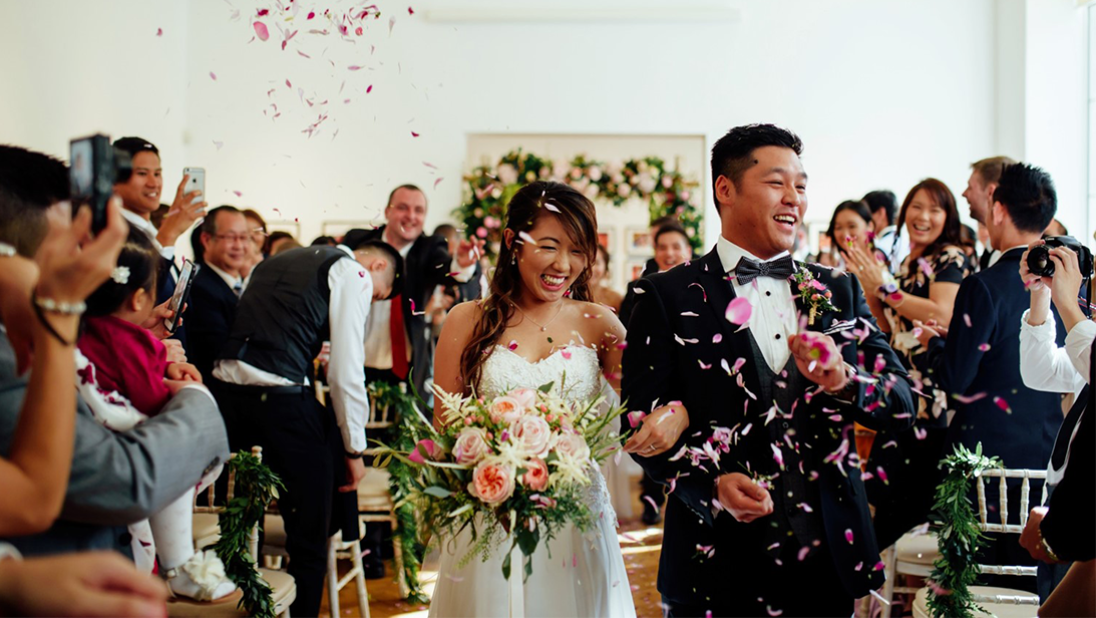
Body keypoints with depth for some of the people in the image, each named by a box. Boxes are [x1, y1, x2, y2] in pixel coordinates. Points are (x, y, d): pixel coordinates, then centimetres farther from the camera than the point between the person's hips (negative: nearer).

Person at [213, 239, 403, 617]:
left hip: (227, 386, 8)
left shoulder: (275, 262, 27)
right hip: (279, 397, -8)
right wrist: (355, 450, 2)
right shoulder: (353, 274, 3)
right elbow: (346, 371, -5)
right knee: (309, 537, 3)